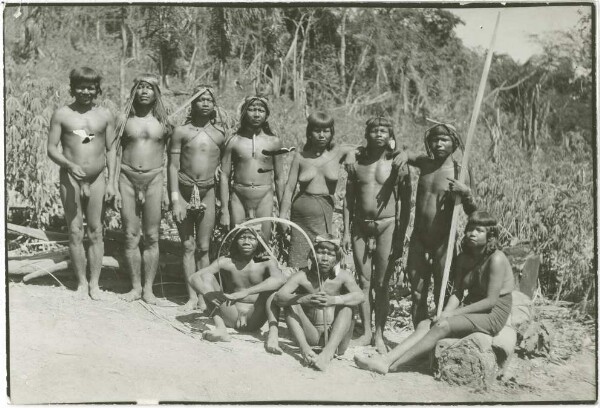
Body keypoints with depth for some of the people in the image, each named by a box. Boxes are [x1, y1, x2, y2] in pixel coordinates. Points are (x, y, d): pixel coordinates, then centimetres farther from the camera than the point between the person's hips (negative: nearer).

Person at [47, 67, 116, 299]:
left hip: (97, 179, 1)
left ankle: (94, 283, 12)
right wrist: (70, 165, -20)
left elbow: (111, 150, 6)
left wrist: (111, 182, 0)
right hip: (70, 179, -1)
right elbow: (51, 149, -2)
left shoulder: (105, 116, 4)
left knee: (96, 232, 4)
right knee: (75, 233, 3)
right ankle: (82, 282, 13)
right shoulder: (62, 115, 0)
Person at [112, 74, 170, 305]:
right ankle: (136, 286, 13)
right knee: (131, 237, 2)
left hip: (154, 180, 0)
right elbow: (115, 155, 6)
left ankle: (148, 288, 9)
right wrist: (114, 188, -1)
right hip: (128, 179, 0)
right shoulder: (124, 120, 6)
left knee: (152, 238, 2)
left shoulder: (163, 122, 7)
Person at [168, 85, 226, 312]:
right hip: (184, 191, -1)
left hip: (208, 193, 1)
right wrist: (175, 200, -8)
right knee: (188, 246, 4)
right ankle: (192, 296, 10)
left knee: (203, 248, 4)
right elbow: (173, 167, -1)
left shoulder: (220, 135, 4)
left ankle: (203, 296, 10)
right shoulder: (181, 132, 0)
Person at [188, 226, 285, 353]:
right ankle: (221, 328, -27)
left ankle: (273, 333, -40)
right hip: (231, 318, 2)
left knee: (273, 284, -21)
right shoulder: (226, 262, 0)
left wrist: (245, 292, -40)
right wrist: (207, 293, -32)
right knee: (206, 276, -10)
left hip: (255, 319, -2)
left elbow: (279, 280, -29)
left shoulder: (267, 263, -5)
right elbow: (193, 278, -8)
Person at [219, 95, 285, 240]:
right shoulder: (234, 141, 1)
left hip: (264, 198, 0)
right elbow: (224, 176, 2)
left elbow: (279, 178, 9)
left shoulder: (274, 142, 4)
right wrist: (224, 211, -2)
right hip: (238, 197, 0)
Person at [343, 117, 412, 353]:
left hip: (387, 226, -3)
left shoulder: (398, 166, -2)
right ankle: (366, 332, 16)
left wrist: (401, 237, -6)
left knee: (382, 284, 0)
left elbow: (405, 205, -1)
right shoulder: (357, 163, 6)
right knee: (364, 282, 7)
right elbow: (349, 200, 9)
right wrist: (346, 231, 3)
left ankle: (379, 334, 10)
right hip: (360, 226, 3)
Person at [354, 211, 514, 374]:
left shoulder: (496, 258, -14)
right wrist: (445, 314, -14)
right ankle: (385, 359, -28)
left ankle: (392, 366, -30)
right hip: (471, 310, 7)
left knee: (443, 326, -27)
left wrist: (453, 313, -18)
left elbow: (491, 301, -17)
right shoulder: (463, 258, 9)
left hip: (493, 314, -7)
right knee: (425, 324, -15)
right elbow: (457, 293, 7)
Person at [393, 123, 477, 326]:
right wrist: (404, 154, 3)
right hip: (418, 239, 4)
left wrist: (466, 193, -21)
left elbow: (471, 213, -2)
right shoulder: (425, 163, 4)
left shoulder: (459, 172, -7)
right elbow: (408, 154, 26)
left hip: (443, 241, -4)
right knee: (417, 294, 8)